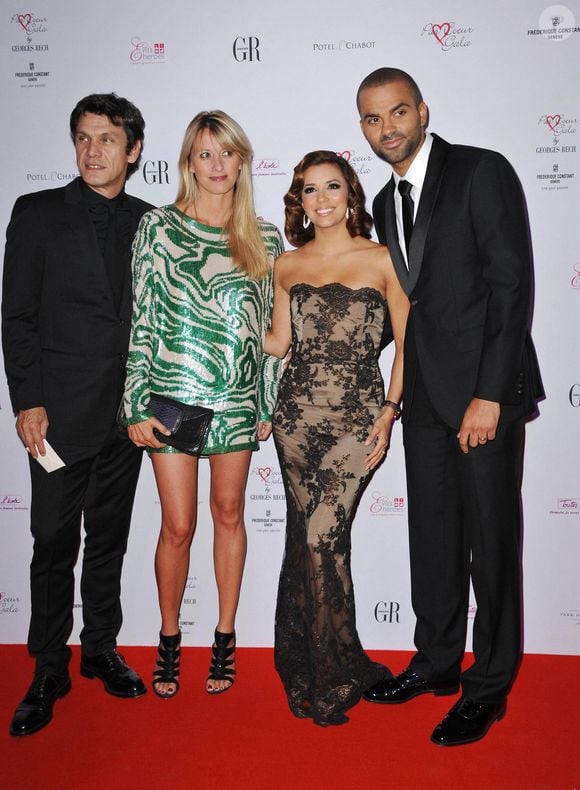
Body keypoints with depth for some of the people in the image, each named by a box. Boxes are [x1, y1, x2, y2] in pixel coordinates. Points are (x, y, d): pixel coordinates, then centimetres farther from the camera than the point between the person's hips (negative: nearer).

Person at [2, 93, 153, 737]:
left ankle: (101, 649, 30)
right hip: (61, 411, -3)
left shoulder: (147, 222, 9)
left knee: (109, 539, 14)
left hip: (127, 411, 3)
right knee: (54, 544, 4)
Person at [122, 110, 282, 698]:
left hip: (237, 399, 2)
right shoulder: (157, 227, 1)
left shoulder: (265, 240, 7)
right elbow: (141, 319, -1)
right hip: (172, 395, -2)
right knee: (178, 525, 3)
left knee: (229, 513, 11)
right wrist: (137, 403, -6)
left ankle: (225, 635, 27)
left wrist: (268, 402, 6)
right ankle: (169, 638, 24)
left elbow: (271, 325, 9)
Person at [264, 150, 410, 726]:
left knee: (321, 536, -10)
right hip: (298, 413, 3)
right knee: (308, 535, 5)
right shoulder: (286, 266, 12)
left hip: (357, 415, -3)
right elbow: (276, 343, 12)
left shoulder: (381, 259, 2)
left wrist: (389, 411, -7)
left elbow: (406, 344, 1)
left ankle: (329, 673, 10)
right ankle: (317, 665, 23)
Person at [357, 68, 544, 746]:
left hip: (484, 391, -6)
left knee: (490, 538, 3)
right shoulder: (385, 204, 15)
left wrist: (488, 394, -18)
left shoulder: (482, 172, -7)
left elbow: (511, 284, -14)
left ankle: (489, 685, 19)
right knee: (432, 534, 13)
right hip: (424, 396, 7)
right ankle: (438, 660, 30)